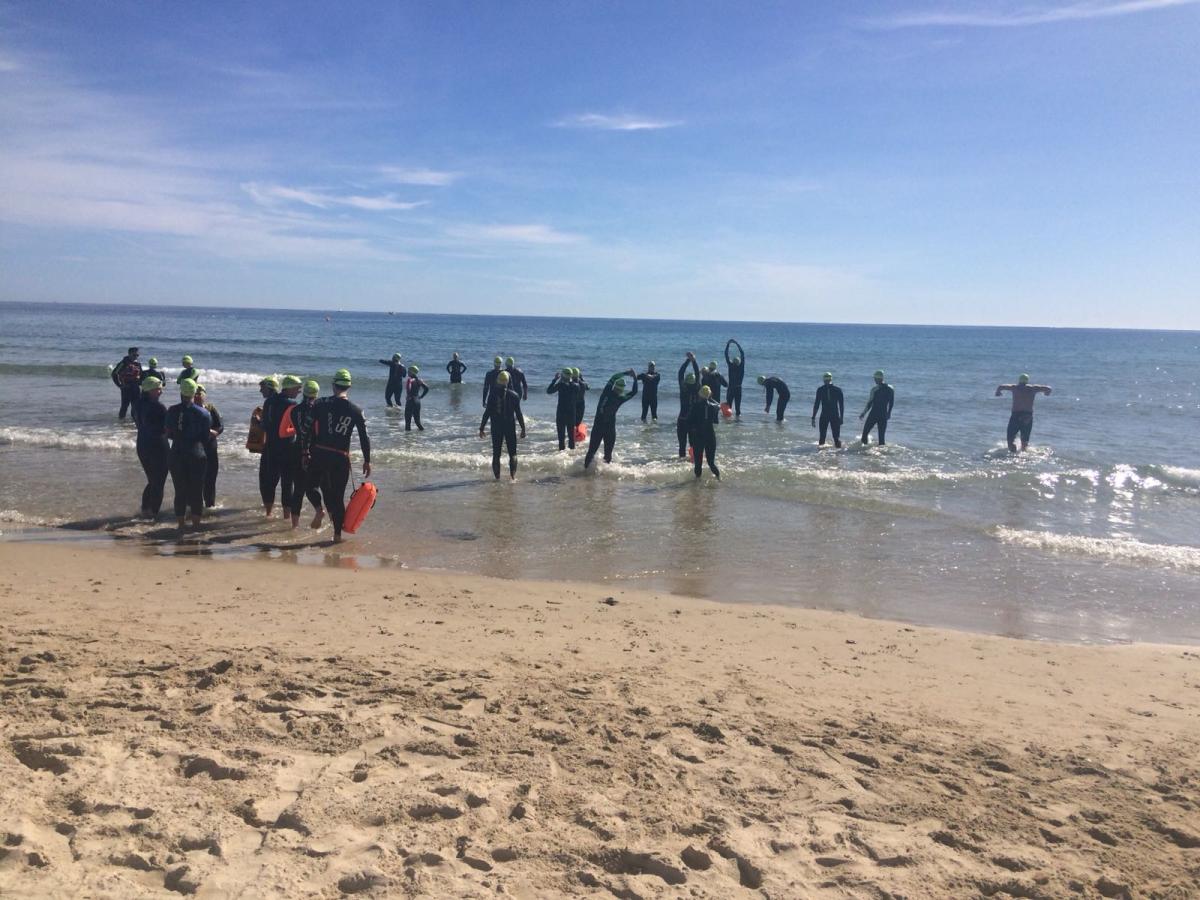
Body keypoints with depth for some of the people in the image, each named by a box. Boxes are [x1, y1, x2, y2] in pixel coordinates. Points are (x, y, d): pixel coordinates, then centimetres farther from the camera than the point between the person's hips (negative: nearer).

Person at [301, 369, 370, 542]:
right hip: (341, 457, 1)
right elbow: (364, 438, 3)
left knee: (314, 484, 25)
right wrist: (367, 461, 13)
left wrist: (305, 453, 6)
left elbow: (308, 430, -3)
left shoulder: (321, 404, -2)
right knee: (338, 495, 10)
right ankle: (337, 534, 14)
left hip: (319, 454, -1)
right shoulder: (356, 411, 1)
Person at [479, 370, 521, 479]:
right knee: (512, 453, 8)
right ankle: (513, 476, -5)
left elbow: (487, 412, -6)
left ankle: (497, 477, 6)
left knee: (496, 454, 8)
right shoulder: (514, 395, -3)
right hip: (510, 427, 0)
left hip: (496, 428, 0)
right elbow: (518, 413, -1)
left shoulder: (492, 395, -5)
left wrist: (481, 428, 0)